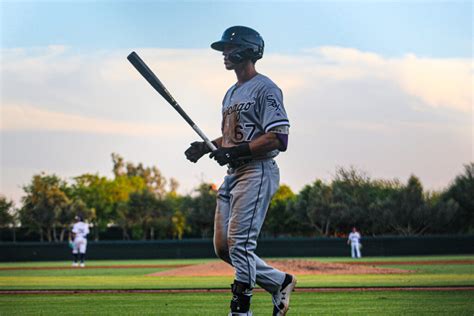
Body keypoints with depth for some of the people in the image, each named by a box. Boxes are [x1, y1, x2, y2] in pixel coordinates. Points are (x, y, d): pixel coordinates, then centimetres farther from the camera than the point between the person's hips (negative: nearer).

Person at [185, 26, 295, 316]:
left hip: (257, 172, -10)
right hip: (233, 174, 10)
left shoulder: (265, 89, -9)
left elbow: (279, 139, -18)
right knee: (223, 247, 7)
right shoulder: (232, 93, 21)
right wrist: (206, 147, 10)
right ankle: (280, 282, 21)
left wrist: (236, 151, -22)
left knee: (240, 243, -14)